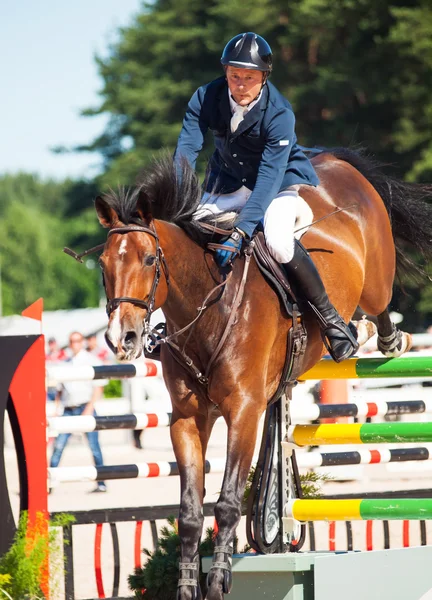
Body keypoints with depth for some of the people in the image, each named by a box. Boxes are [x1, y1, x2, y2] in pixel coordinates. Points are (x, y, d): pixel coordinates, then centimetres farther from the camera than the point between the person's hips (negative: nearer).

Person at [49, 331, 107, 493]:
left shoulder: (91, 360, 1)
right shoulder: (66, 363, 17)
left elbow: (98, 387, -5)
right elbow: (60, 389, 21)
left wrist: (89, 409, -13)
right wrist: (56, 410, 10)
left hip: (85, 407, -4)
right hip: (68, 410, 4)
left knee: (94, 446, -4)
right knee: (58, 446, -3)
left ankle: (101, 483, 2)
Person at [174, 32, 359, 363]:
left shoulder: (279, 114, -30)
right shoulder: (206, 98, -18)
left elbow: (269, 178, -36)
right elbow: (186, 151, -22)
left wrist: (239, 234, -47)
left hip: (283, 178, -5)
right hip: (229, 181, 5)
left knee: (278, 243, -32)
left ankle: (330, 318, -13)